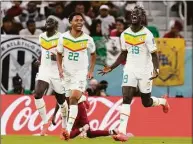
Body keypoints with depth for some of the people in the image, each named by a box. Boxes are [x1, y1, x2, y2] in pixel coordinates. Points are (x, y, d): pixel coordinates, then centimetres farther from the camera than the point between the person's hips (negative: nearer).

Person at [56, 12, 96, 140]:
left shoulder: (88, 39, -6)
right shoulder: (63, 37, -4)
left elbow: (93, 55, 11)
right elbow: (59, 54, 9)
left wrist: (91, 71, 5)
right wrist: (60, 68, -5)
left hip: (81, 73, -3)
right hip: (67, 73, 3)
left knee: (74, 98, -19)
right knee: (70, 99, 9)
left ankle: (68, 129, -26)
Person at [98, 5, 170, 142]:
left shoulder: (147, 35, -12)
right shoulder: (125, 34, 4)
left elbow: (154, 54, -12)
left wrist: (156, 69, -29)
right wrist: (111, 68, 10)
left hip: (145, 71, -3)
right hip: (130, 70, 4)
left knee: (146, 102, 8)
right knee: (126, 98, -12)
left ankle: (163, 101, 44)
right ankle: (122, 132, -18)